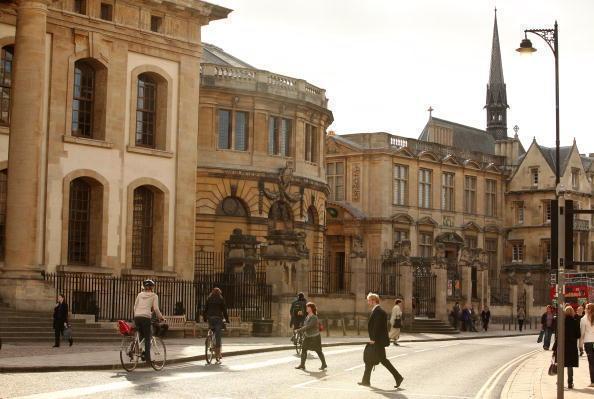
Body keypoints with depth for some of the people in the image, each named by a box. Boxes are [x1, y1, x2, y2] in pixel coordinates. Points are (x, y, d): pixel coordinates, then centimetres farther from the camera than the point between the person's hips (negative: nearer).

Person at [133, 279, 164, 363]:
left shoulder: (140, 294, 19)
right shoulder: (154, 296, 7)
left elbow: (135, 307, 15)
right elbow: (156, 308, -3)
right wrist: (161, 317, 8)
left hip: (137, 317, 4)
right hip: (146, 317, -4)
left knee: (141, 336, 19)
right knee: (148, 338, 1)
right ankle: (147, 358, -4)